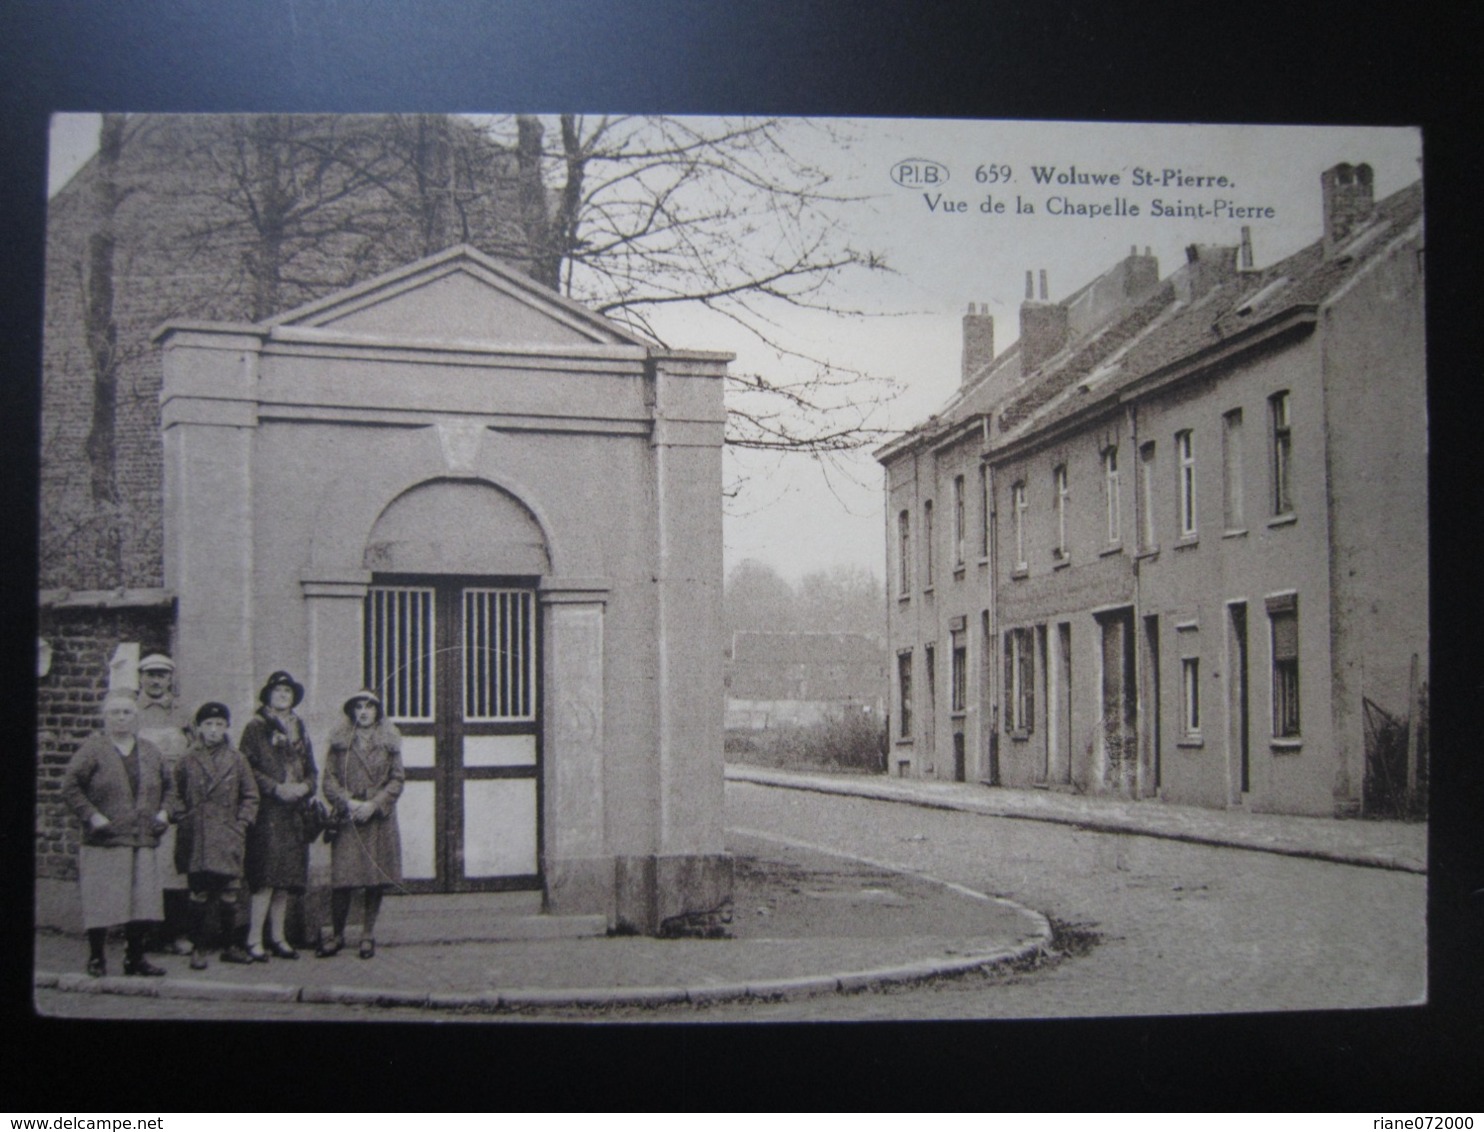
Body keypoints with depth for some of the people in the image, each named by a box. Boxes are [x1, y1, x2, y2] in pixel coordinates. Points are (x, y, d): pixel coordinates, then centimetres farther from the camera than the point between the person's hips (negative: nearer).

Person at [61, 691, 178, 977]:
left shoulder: (150, 752, 14)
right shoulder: (92, 748, -2)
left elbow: (168, 787, 24)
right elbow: (70, 786, -6)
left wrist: (164, 812, 7)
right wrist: (92, 816, -13)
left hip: (144, 843, 4)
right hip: (104, 842, -4)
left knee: (143, 902, 4)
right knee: (101, 902, -3)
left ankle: (135, 958, 16)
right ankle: (96, 959, 10)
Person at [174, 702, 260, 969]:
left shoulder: (236, 759, 6)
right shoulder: (189, 759, 5)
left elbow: (250, 796, 11)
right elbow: (177, 794, 11)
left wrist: (241, 824, 1)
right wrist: (184, 820, 1)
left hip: (228, 839, 1)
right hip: (197, 839, -1)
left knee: (229, 896, 2)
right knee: (199, 895, 0)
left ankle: (232, 946, 13)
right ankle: (198, 949, 8)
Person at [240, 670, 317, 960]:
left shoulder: (299, 728, 19)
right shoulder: (256, 727, 1)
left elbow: (311, 768, 20)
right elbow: (246, 767, -6)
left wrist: (305, 786, -1)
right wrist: (276, 788, -14)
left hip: (294, 811, 6)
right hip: (266, 811, -6)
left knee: (286, 879, 6)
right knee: (266, 875, -13)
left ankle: (277, 937, 12)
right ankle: (254, 939, -11)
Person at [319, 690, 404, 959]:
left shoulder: (389, 741, 7)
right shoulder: (340, 740, 7)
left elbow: (397, 779, 4)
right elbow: (329, 778, 4)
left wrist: (374, 804, -9)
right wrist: (347, 802, -12)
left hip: (379, 819, 1)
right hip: (347, 818, -1)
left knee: (377, 878, 2)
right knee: (342, 878, -6)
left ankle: (368, 934, 14)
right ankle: (337, 933, 9)